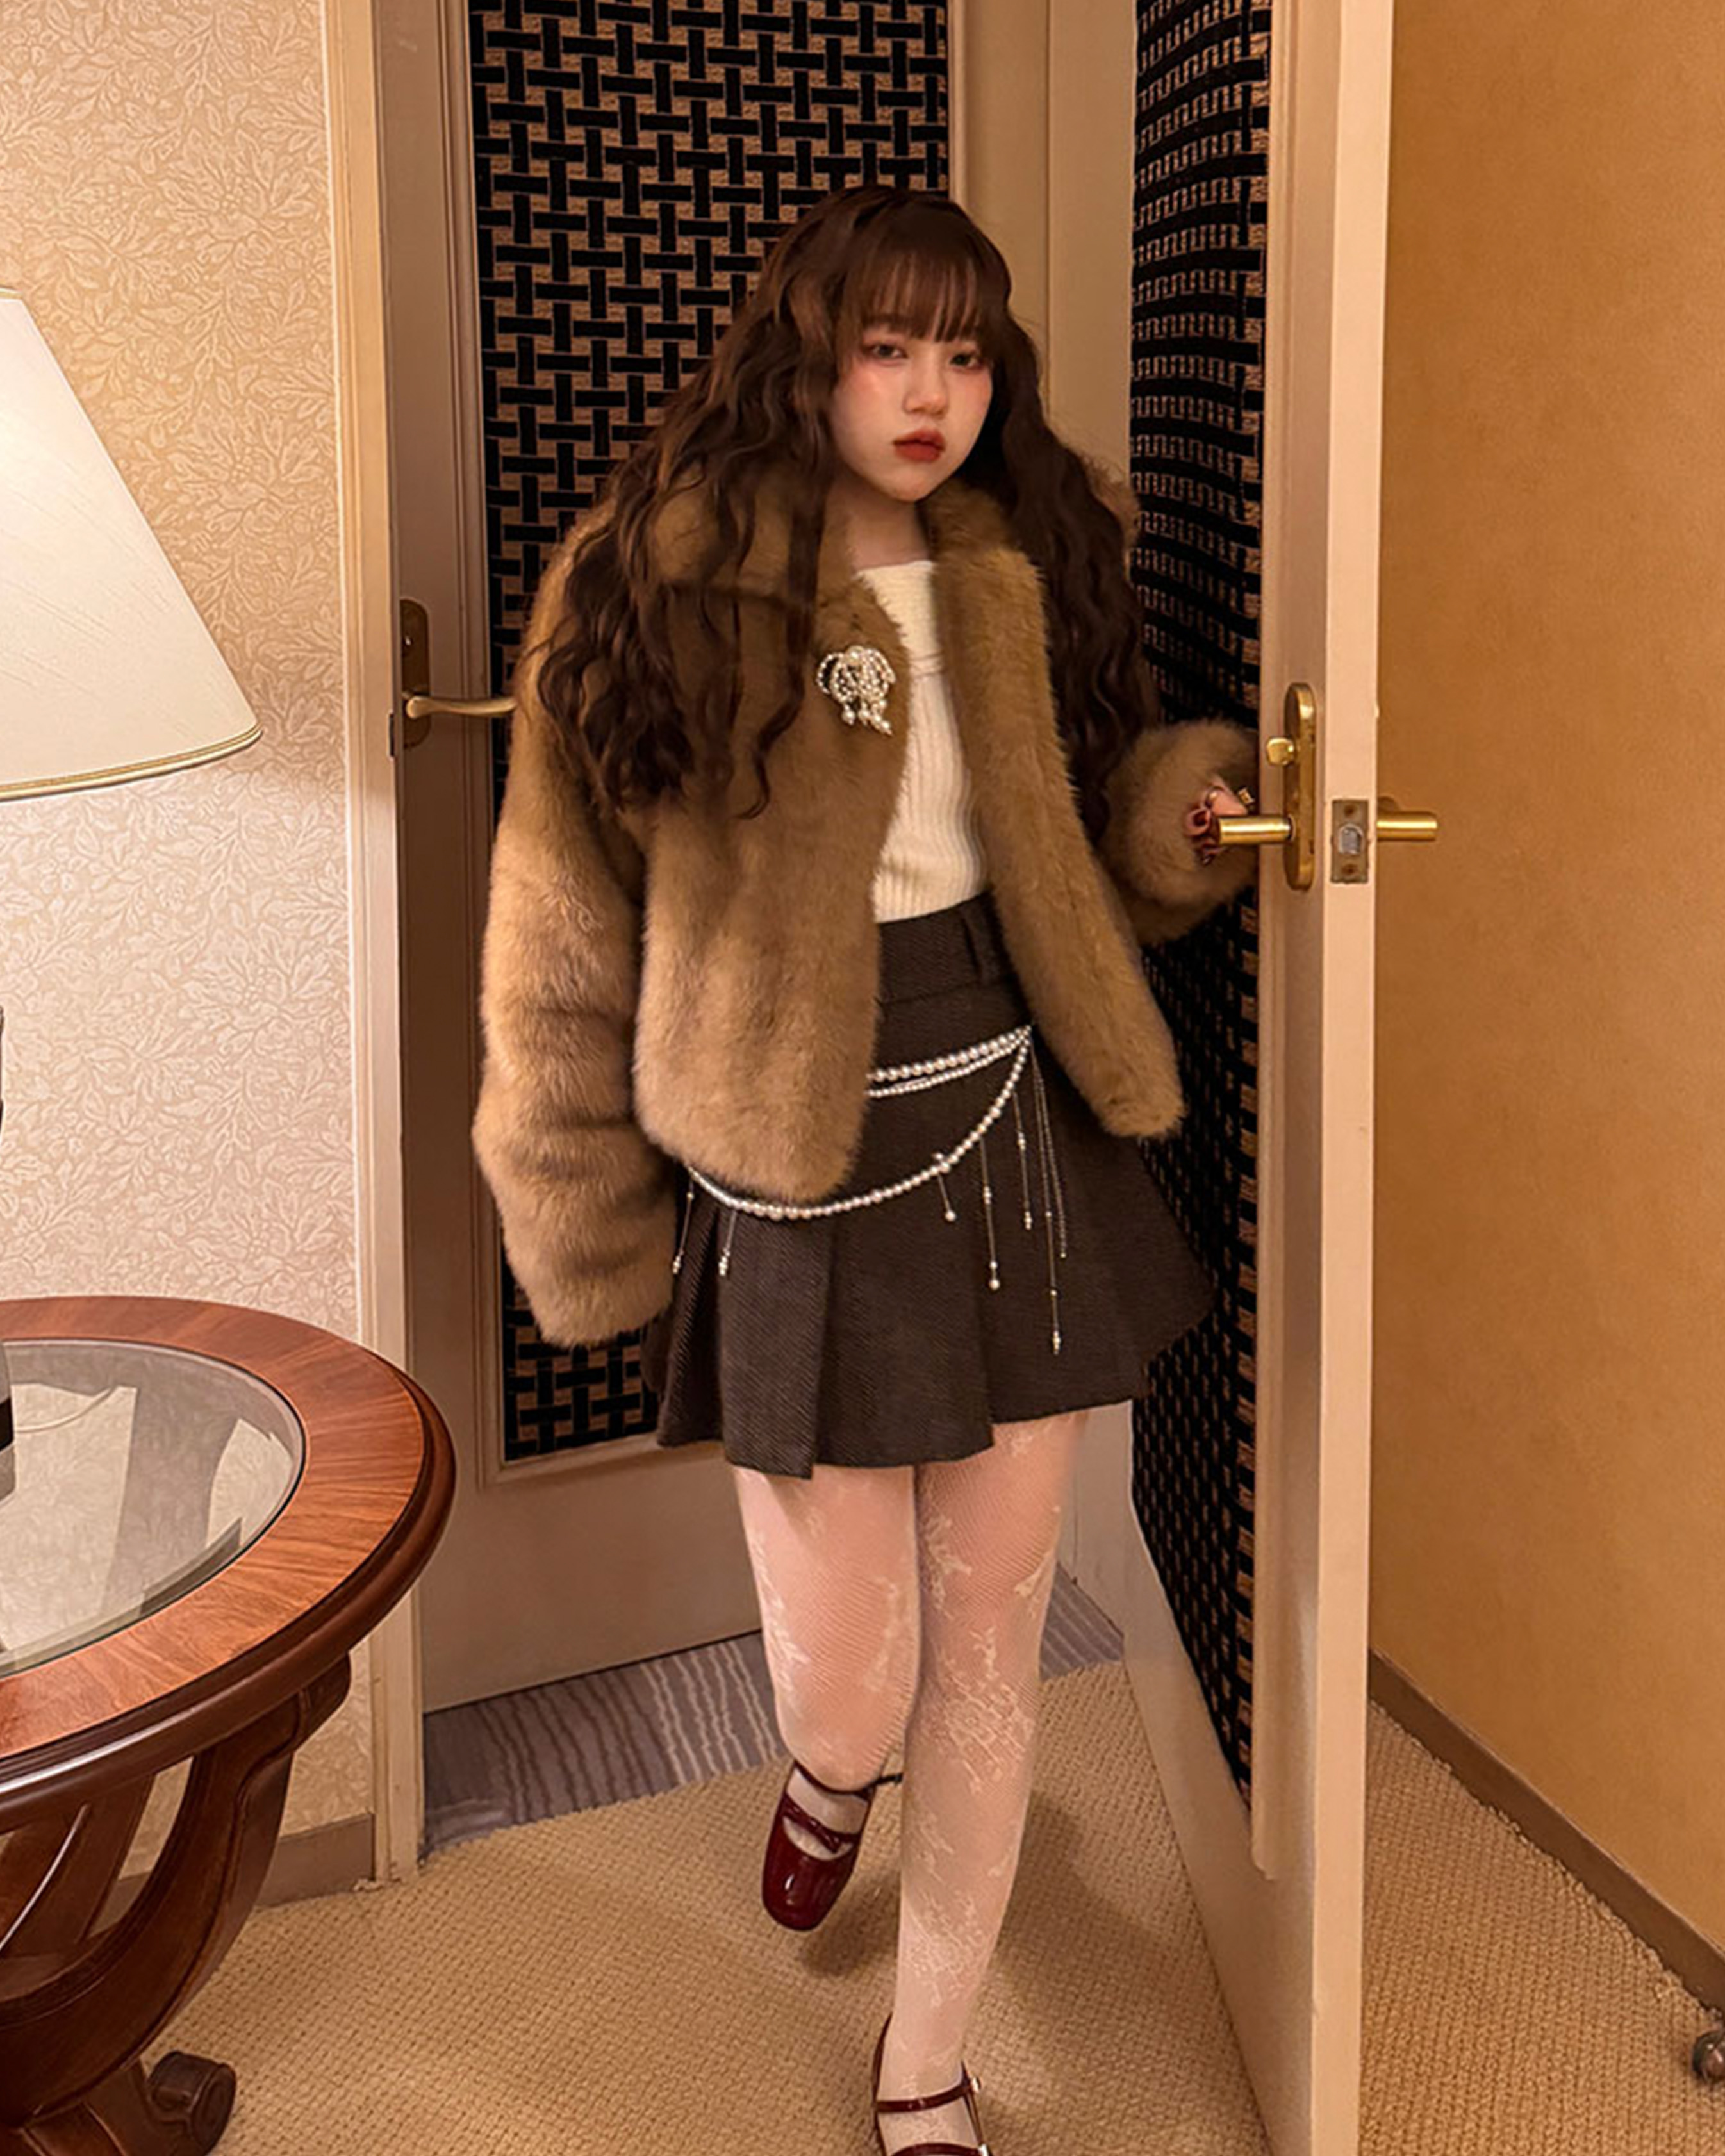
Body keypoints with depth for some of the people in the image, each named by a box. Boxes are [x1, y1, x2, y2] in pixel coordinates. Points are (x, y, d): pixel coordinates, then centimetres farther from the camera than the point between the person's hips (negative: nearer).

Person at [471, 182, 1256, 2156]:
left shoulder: (1026, 573, 4)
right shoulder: (653, 584, -9)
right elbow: (562, 946, -5)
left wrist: (1187, 815, -6)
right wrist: (594, 1242, -3)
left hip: (1016, 1147, 4)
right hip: (798, 1190, -3)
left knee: (990, 1645, 10)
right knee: (846, 1691, 2)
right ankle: (831, 1772, 44)